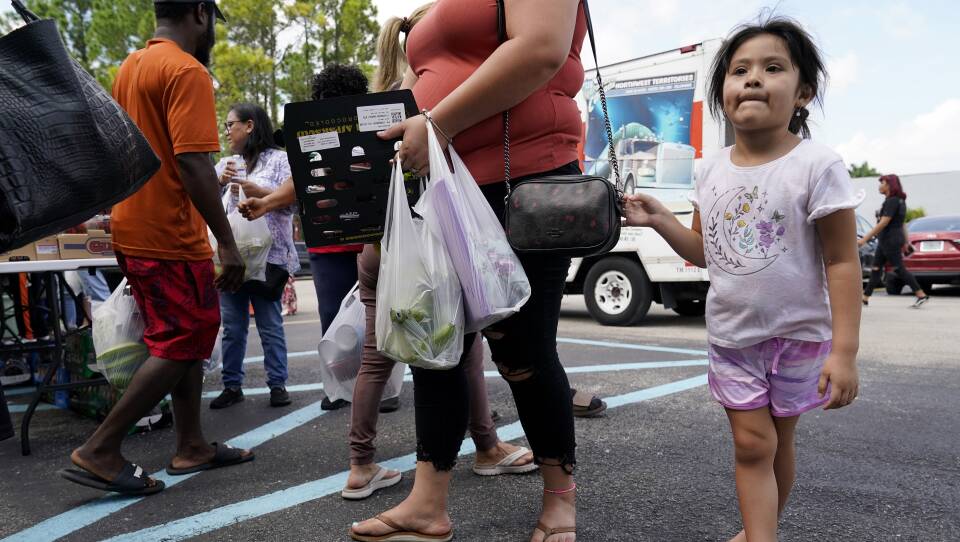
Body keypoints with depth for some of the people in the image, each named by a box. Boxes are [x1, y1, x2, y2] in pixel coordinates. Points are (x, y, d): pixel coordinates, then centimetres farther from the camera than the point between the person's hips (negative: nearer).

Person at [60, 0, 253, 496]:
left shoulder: (130, 67, 15)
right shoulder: (187, 71, -14)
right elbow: (193, 162, -22)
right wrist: (227, 242, -21)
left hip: (133, 230, 10)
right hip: (170, 236, -10)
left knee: (185, 338, 15)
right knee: (182, 345, -1)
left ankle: (191, 446, 22)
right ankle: (100, 451, 4)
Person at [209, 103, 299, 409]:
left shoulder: (279, 159, 3)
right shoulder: (225, 164, 18)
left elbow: (292, 202, -7)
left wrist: (257, 191, -16)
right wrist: (220, 181, -8)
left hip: (267, 255, -5)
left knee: (270, 325, 2)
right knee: (232, 326, 9)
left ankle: (278, 384, 10)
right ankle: (232, 385, 17)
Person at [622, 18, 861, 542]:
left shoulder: (817, 165, -14)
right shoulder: (712, 169, 0)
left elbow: (842, 261, -13)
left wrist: (844, 349, -18)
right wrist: (660, 220, -7)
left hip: (798, 335, -2)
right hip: (731, 335, 3)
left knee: (777, 442, 14)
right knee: (752, 443, 1)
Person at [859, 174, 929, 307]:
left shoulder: (892, 201, -17)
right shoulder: (899, 200, 14)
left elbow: (883, 223, -23)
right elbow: (901, 223, 18)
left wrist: (865, 238, -23)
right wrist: (905, 242, 22)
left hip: (890, 240, -10)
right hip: (886, 240, 10)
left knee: (899, 269, -4)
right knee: (876, 268, 8)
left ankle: (922, 295, 4)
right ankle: (865, 298, 9)